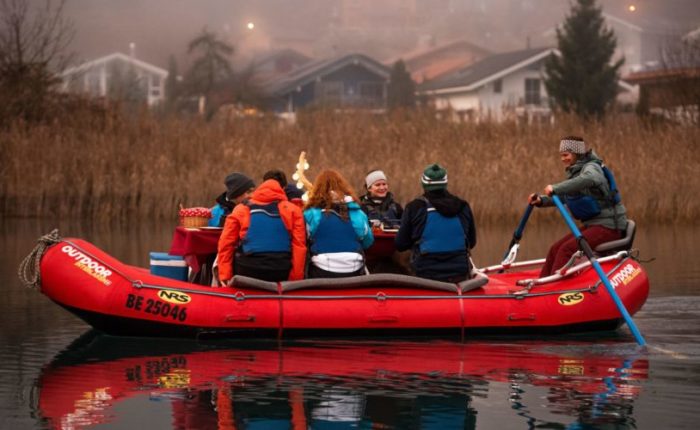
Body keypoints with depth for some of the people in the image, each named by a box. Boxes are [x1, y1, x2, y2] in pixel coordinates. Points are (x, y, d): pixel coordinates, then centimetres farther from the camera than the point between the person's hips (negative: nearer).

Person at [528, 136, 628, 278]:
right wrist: (541, 200, 0)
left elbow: (588, 179, -38)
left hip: (608, 225, -9)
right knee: (556, 249, 0)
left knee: (567, 249, -22)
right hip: (592, 224, 9)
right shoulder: (575, 171, 17)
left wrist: (555, 188, -38)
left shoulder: (591, 167, -13)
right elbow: (562, 197, 18)